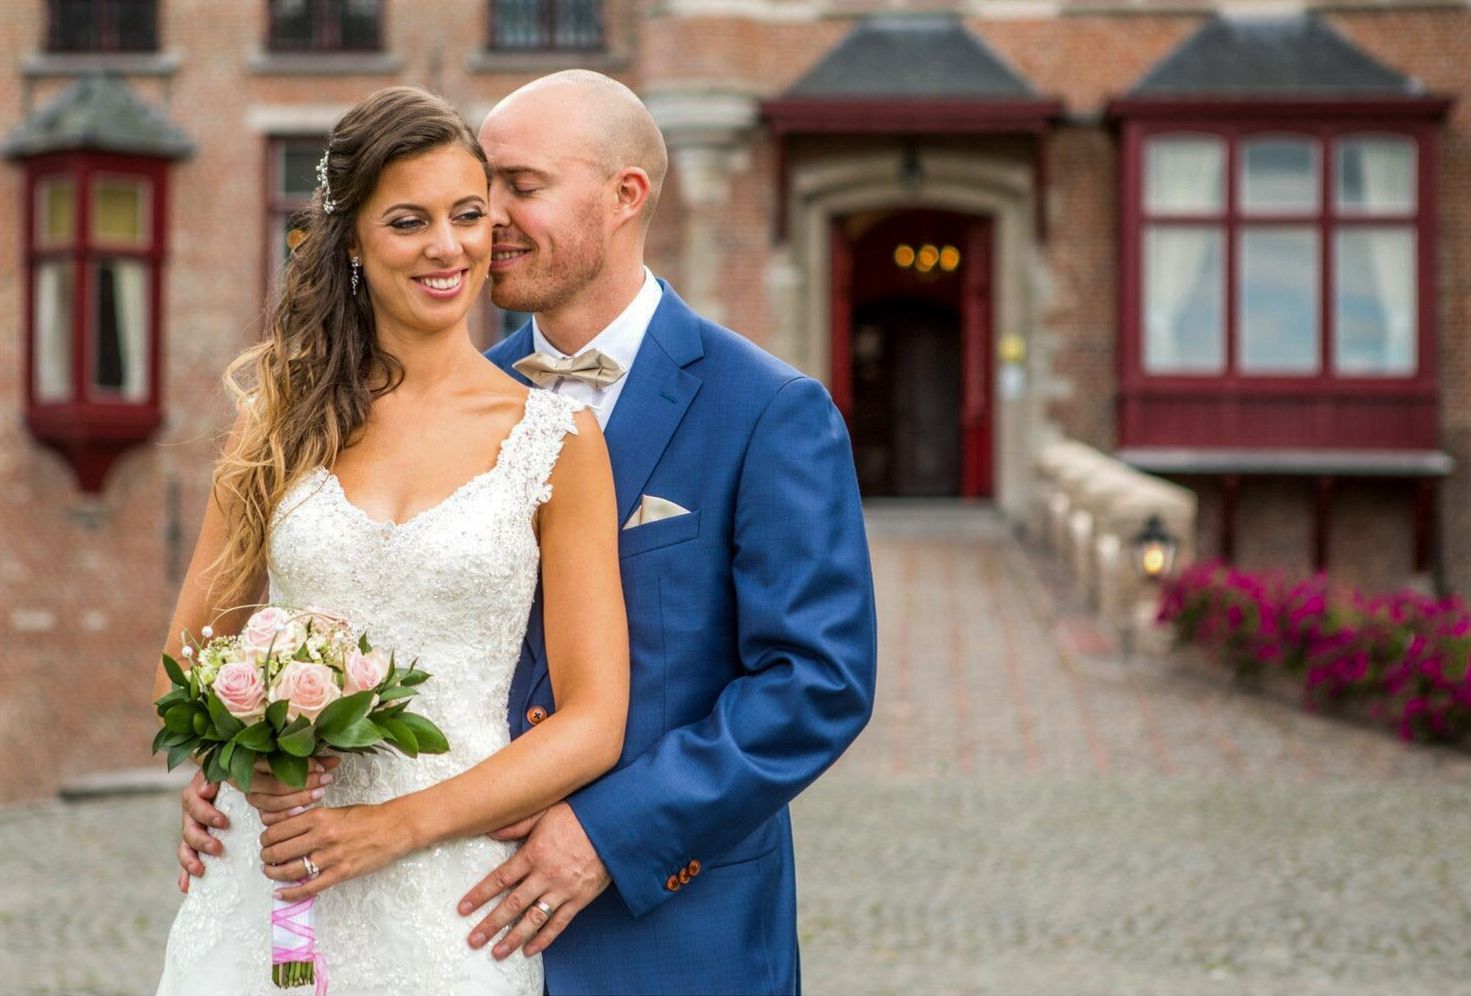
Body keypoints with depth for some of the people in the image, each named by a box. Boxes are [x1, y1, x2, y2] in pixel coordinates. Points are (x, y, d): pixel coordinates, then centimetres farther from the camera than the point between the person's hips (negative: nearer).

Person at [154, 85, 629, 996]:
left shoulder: (557, 437, -2)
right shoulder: (283, 417, 6)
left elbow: (594, 722, -5)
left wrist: (392, 826, -14)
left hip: (446, 896, -2)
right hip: (264, 882, 2)